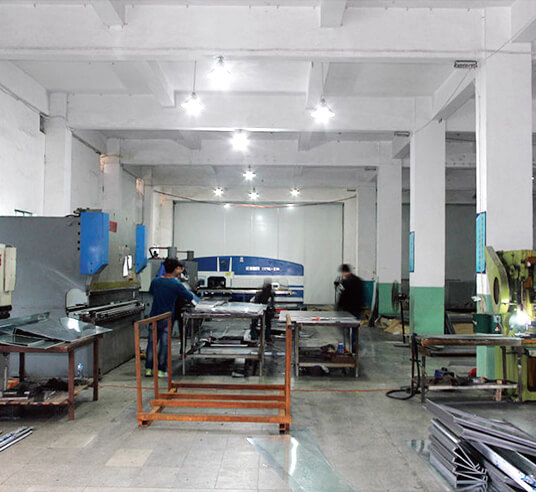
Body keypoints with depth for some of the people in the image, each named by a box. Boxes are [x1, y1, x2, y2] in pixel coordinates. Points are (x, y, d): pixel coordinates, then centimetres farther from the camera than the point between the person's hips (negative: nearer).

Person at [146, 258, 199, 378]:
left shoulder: (155, 281, 2)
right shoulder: (176, 284, -12)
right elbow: (190, 297, -6)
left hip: (154, 317, 4)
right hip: (167, 318, -4)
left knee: (151, 343, 9)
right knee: (164, 344, 3)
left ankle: (148, 369, 13)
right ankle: (161, 370, 8)